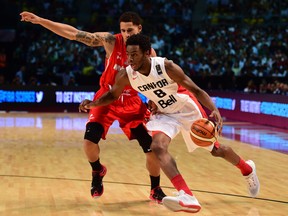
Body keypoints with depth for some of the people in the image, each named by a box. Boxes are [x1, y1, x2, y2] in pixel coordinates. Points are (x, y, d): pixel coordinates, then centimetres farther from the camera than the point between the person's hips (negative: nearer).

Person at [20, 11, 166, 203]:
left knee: (153, 148, -7)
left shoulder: (149, 53, -11)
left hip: (132, 102, 1)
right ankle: (98, 171, 19)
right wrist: (40, 20, -24)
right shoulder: (111, 41, -16)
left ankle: (156, 190, 17)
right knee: (90, 140, -15)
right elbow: (74, 33, -19)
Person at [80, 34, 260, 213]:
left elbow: (196, 90, -25)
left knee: (216, 150, 11)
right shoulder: (126, 75, -19)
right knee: (158, 147, -27)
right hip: (163, 114, 3)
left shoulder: (167, 67, -31)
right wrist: (92, 104, -18)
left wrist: (215, 110, -39)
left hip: (188, 109, -3)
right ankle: (187, 197, -31)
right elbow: (113, 95, 0)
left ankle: (248, 169, 44)